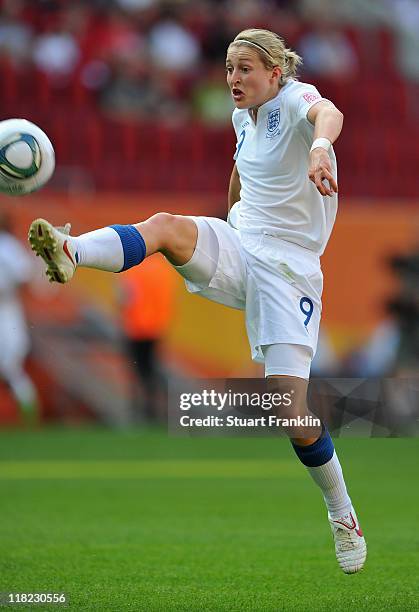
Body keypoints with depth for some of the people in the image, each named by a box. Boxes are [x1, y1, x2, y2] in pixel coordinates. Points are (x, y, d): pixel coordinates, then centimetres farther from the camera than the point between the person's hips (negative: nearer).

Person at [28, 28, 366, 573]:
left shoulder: (295, 99, -13)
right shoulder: (243, 117, 9)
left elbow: (328, 113, -39)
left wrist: (320, 146, -61)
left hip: (288, 269, -6)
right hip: (236, 246, 6)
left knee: (292, 414, -13)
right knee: (165, 226, -28)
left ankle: (343, 516, 9)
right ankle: (71, 252, -56)